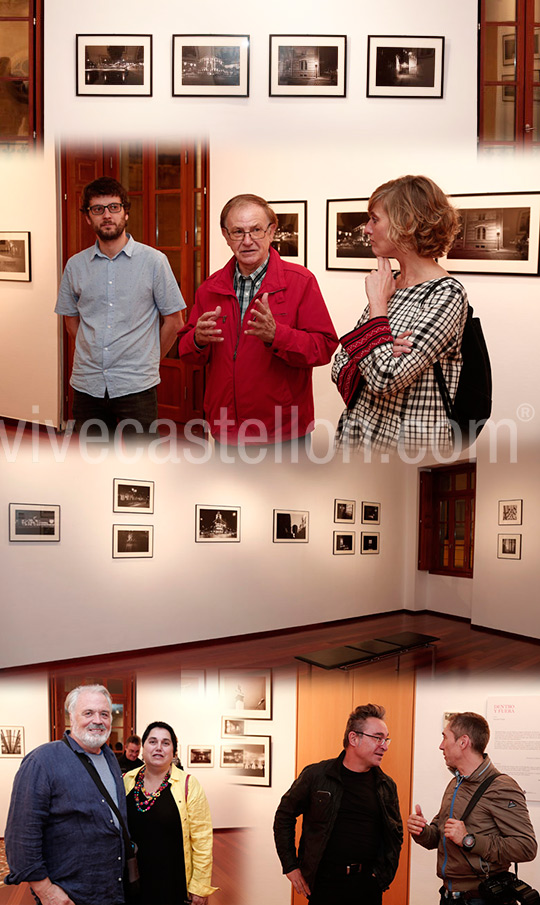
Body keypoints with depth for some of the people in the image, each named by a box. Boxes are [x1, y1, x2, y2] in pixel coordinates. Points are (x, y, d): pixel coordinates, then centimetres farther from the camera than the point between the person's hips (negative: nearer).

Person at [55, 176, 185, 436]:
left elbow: (174, 321, 2)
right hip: (87, 385, 3)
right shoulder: (75, 265, 7)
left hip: (136, 386, -3)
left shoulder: (154, 261, -3)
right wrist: (93, 356, 12)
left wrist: (147, 361, 5)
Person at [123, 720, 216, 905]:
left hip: (175, 884, -3)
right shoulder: (126, 781, 1)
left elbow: (202, 840, -8)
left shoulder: (188, 785, -9)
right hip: (132, 883, 3)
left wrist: (200, 887, -9)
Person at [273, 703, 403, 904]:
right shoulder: (315, 775, -6)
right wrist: (290, 866, 1)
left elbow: (396, 834, 17)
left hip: (368, 886, 3)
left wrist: (384, 873, 7)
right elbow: (284, 816, 3)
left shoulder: (387, 786, 4)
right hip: (325, 882, -2)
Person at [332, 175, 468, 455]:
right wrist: (383, 353, -14)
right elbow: (340, 367, 6)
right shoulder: (388, 285, 7)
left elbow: (384, 379, -24)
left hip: (406, 443, -6)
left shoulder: (446, 294, -15)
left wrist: (378, 303, -13)